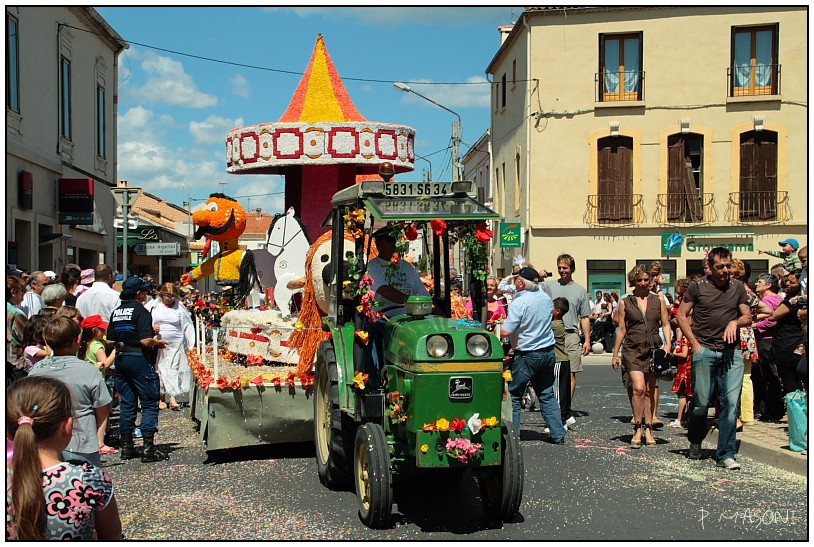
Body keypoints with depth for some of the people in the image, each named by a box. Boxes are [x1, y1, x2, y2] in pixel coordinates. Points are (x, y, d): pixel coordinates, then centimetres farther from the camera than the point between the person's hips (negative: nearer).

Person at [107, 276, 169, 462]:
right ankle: (148, 448, -5)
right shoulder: (140, 311, -12)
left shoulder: (116, 312, 10)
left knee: (126, 404, 12)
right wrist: (158, 342, -1)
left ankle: (127, 447, 16)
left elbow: (110, 340, 10)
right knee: (149, 404, -1)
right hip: (139, 360, -7)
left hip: (121, 360, 7)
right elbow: (146, 341, -20)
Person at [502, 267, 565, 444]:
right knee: (547, 395, 14)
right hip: (548, 352, 7)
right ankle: (557, 434, 12)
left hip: (526, 355, -7)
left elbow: (506, 332, -21)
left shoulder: (518, 303, -19)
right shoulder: (545, 297, 3)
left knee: (513, 394, 5)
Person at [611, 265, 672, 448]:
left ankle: (648, 430, 13)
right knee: (638, 388, -15)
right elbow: (622, 330, 8)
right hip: (633, 350, -2)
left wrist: (668, 344, -6)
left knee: (649, 392, 6)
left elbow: (665, 324, 10)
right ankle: (638, 429, -6)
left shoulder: (658, 300, 9)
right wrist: (615, 354, 7)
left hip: (654, 349, 2)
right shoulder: (625, 302, 5)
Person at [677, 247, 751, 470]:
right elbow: (681, 315, 4)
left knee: (731, 402, -5)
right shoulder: (698, 286, 2)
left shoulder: (738, 287, 11)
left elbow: (748, 317, 15)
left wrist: (735, 321, -8)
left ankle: (725, 455, 2)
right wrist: (694, 343, -3)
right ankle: (695, 442, 29)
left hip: (732, 352, 2)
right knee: (701, 401, 2)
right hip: (705, 351, -2)